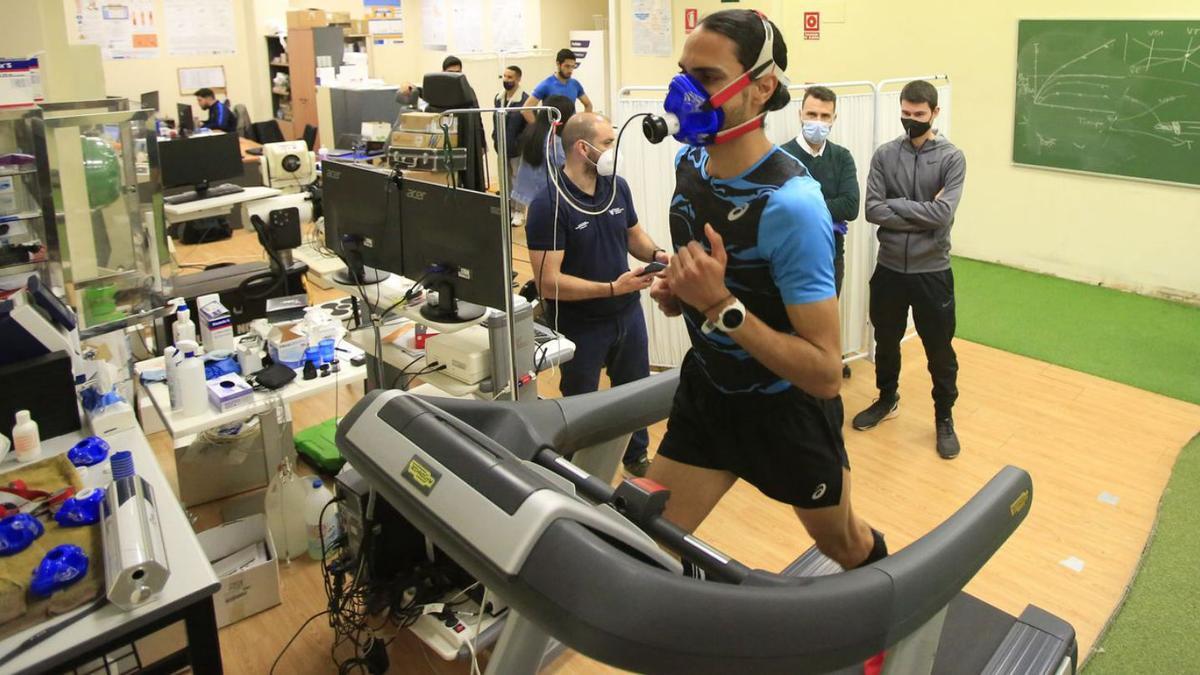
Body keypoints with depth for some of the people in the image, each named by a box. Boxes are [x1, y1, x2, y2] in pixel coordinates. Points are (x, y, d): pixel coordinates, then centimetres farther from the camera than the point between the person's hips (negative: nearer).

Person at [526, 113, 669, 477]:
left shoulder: (617, 186, -5)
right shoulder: (548, 204, -23)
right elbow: (548, 282, -25)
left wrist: (656, 254, -10)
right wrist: (612, 288, -29)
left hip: (628, 314, 6)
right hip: (579, 325, -6)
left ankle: (637, 456, 49)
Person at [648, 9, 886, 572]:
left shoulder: (789, 203, -30)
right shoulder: (689, 160, -6)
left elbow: (825, 372, -30)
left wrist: (721, 305, -36)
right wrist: (675, 290, -6)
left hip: (787, 408, -5)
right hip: (707, 393, 5)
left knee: (842, 544, 22)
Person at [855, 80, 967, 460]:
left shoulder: (952, 158, -6)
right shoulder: (884, 155, 0)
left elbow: (943, 214, -18)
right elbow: (872, 210, -10)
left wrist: (896, 205, -13)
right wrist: (921, 213, -14)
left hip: (932, 271, -2)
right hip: (889, 268, 2)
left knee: (939, 349, 8)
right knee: (886, 341, 18)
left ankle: (944, 418, 26)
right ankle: (887, 399, 41)